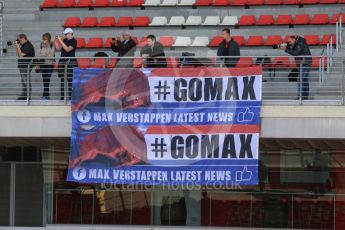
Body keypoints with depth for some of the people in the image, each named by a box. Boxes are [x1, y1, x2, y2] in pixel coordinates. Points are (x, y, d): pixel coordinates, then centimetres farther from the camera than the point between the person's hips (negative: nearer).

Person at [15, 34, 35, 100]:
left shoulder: (28, 46, -14)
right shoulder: (23, 45, 15)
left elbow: (21, 55, -18)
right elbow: (18, 54, 17)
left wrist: (18, 46, -11)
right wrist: (17, 46, 6)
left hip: (26, 66, -10)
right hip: (22, 66, 10)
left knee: (27, 81, -8)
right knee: (23, 82, 13)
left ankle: (28, 96, -6)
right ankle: (23, 96, 18)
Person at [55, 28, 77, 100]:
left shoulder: (73, 41, -8)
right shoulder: (65, 40, 14)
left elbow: (67, 49, -20)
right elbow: (58, 48, 16)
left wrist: (61, 41, -19)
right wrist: (56, 41, 5)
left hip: (70, 62, -8)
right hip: (62, 62, 8)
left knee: (70, 80, -10)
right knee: (62, 80, 6)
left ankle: (70, 96, -10)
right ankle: (62, 97, 8)